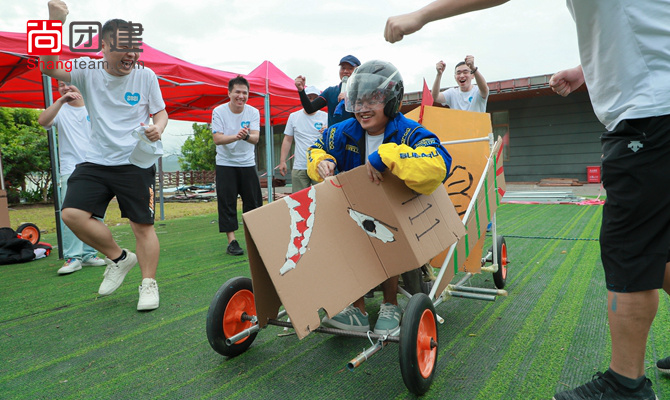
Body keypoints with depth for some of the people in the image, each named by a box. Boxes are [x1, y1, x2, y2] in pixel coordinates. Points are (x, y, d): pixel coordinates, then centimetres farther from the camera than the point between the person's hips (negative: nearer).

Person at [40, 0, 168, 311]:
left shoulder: (146, 76, -1)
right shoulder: (89, 71, 3)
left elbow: (160, 112, 8)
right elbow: (48, 67, -9)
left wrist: (158, 128, -15)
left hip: (136, 163, -3)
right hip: (97, 161, 3)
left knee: (142, 225, -3)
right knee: (72, 213, -8)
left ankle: (149, 284, 11)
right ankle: (119, 258, 13)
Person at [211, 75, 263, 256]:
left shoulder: (253, 112, -1)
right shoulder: (219, 112, -6)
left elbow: (256, 138, -13)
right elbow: (217, 139, -16)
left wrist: (246, 135, -36)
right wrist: (236, 136, -34)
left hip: (247, 163, 2)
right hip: (225, 163, -2)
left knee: (253, 201, 4)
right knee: (227, 202, -5)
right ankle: (231, 241, 1)